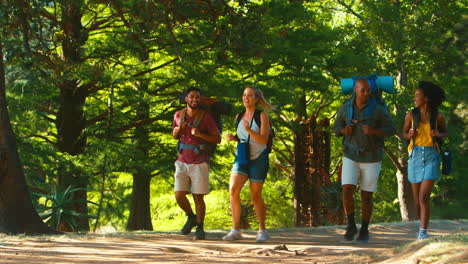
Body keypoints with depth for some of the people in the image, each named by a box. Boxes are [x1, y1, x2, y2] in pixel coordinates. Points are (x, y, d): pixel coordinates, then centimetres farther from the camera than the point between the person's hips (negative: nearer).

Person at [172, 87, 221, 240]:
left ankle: (200, 228, 16)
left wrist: (200, 134, -23)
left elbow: (217, 139, -8)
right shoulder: (179, 115, 2)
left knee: (198, 198, -2)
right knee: (179, 196, -4)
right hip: (183, 162, 3)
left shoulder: (206, 117, -9)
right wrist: (178, 130, -9)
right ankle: (191, 218, 24)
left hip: (200, 163, -3)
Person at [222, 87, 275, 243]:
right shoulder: (239, 117, 10)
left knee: (256, 196, 1)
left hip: (258, 159, -4)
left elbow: (264, 140, -14)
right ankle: (236, 230, -9)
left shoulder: (262, 116, -6)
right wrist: (233, 138, 1)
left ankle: (262, 231, 16)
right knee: (233, 190, -13)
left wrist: (249, 130, -29)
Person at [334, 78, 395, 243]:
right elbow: (337, 128, 11)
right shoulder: (345, 109, -2)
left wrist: (373, 131, -23)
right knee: (347, 190, -14)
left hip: (371, 158, -1)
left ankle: (364, 230, 19)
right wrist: (345, 131, -13)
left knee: (366, 196, 3)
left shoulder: (378, 110, -10)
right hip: (351, 156, 2)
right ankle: (351, 226, 5)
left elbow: (390, 130, -5)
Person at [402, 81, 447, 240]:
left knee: (424, 197, -16)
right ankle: (422, 223, 37)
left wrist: (438, 134, -10)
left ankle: (423, 233, -16)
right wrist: (409, 135, -11)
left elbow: (445, 133, 13)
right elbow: (404, 133, 13)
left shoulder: (438, 116, -4)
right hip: (415, 155, 3)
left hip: (431, 157, -2)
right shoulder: (411, 115, -1)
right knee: (417, 199, 10)